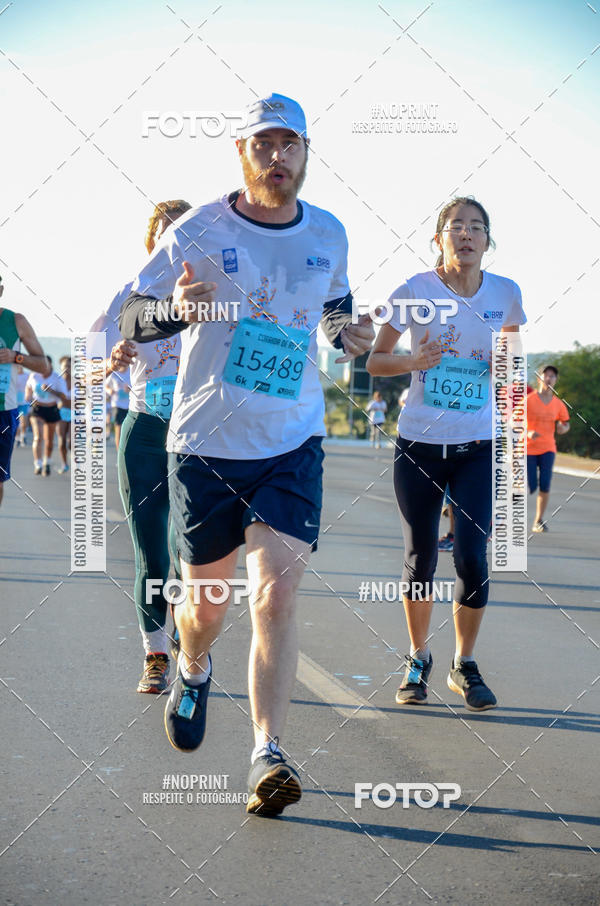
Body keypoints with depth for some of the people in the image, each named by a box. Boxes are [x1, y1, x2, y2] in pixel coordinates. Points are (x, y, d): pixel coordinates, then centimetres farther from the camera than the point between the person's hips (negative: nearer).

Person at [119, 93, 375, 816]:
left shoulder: (330, 235, 6)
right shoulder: (199, 232, -6)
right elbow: (130, 319, -6)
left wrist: (348, 332, 2)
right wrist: (176, 308, -28)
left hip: (292, 444, 1)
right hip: (204, 443, -1)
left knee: (276, 593, -14)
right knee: (205, 598, 11)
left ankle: (268, 757, -11)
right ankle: (193, 669, 46)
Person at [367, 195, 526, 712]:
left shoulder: (505, 294, 1)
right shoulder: (415, 291, -5)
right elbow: (375, 361, 2)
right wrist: (414, 361, -17)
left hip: (478, 447, 1)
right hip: (419, 444, -1)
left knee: (472, 556, -8)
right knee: (421, 558, 6)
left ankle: (465, 665, 12)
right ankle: (418, 659, 27)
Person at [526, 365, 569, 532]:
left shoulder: (559, 404, 4)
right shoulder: (528, 400, -7)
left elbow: (566, 423, 17)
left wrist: (563, 428, -7)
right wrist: (528, 433, -25)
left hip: (548, 449, 3)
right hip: (528, 448, -3)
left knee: (545, 484, -10)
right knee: (531, 487, -6)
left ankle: (538, 521, -1)